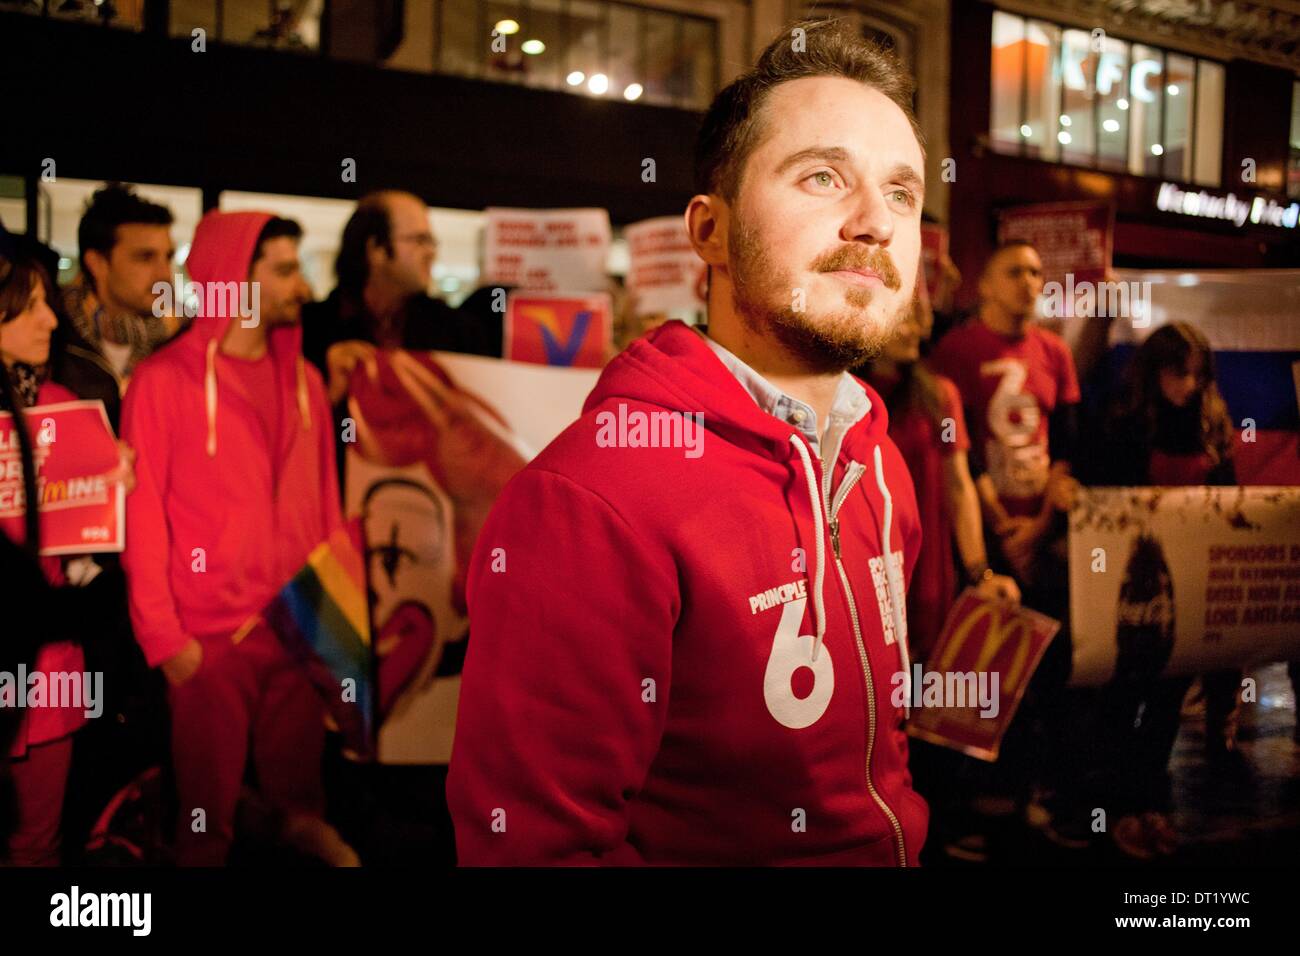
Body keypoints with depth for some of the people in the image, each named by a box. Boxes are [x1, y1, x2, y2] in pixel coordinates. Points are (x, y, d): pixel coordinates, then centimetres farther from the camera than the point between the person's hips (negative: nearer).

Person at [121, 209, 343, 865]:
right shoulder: (165, 379, -4)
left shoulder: (305, 381, 10)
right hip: (210, 637, -4)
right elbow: (142, 514, -6)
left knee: (298, 798, 10)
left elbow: (325, 502, 12)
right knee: (208, 812, 6)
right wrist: (163, 635, -10)